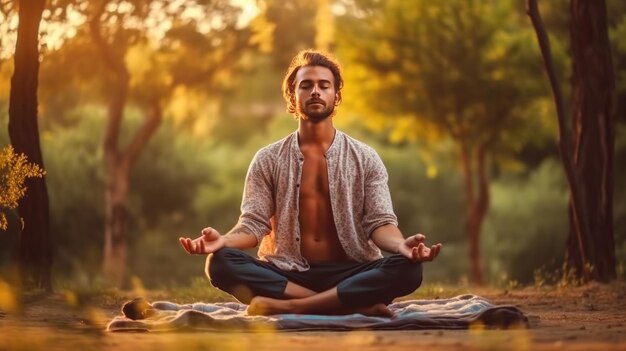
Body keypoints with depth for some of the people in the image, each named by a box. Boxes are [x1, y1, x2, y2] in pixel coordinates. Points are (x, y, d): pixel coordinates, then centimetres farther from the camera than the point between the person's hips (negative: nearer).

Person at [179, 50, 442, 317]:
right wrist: (223, 240, -23)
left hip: (348, 275, 0)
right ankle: (355, 305, -32)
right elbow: (253, 224, 1)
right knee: (220, 263, -29)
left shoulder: (365, 159, 8)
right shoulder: (268, 160, 8)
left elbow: (379, 223, -1)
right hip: (287, 275, 0)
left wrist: (401, 245, -25)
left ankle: (287, 306, -30)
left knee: (407, 269, -30)